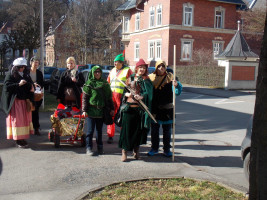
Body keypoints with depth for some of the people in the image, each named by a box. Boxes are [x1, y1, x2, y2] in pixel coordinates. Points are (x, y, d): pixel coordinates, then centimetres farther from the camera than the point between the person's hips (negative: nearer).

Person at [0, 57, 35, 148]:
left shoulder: (25, 75, 12)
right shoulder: (10, 75, -5)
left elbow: (30, 84, 20)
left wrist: (31, 88, -4)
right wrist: (18, 84, -23)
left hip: (24, 101, 6)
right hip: (15, 101, -6)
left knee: (25, 118, 8)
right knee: (17, 119, -5)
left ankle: (22, 138, 17)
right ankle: (18, 140, -1)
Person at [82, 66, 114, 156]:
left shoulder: (105, 83, 10)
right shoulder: (89, 83, -1)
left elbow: (109, 97, 13)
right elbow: (84, 98, -2)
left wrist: (111, 108, 9)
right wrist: (84, 110, -9)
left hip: (101, 111, 3)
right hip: (91, 110, -3)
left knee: (99, 130, 11)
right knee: (90, 130, -1)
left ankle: (100, 147, 20)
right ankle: (89, 148, 7)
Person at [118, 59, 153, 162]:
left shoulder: (147, 80, 8)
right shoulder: (130, 78, 11)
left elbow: (148, 93, -3)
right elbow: (125, 92, 14)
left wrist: (142, 96, -22)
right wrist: (127, 94, -9)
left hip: (141, 108, 0)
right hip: (129, 107, 0)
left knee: (138, 130, 5)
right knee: (127, 129, -3)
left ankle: (136, 150, 21)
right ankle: (124, 151, 4)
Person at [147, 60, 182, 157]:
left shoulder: (170, 77, -1)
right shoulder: (151, 77, 2)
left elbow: (177, 92, -9)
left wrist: (176, 85, -31)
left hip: (167, 108, -1)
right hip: (154, 108, 1)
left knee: (167, 130, 8)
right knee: (154, 129, 9)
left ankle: (166, 149, 20)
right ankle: (154, 148, 24)